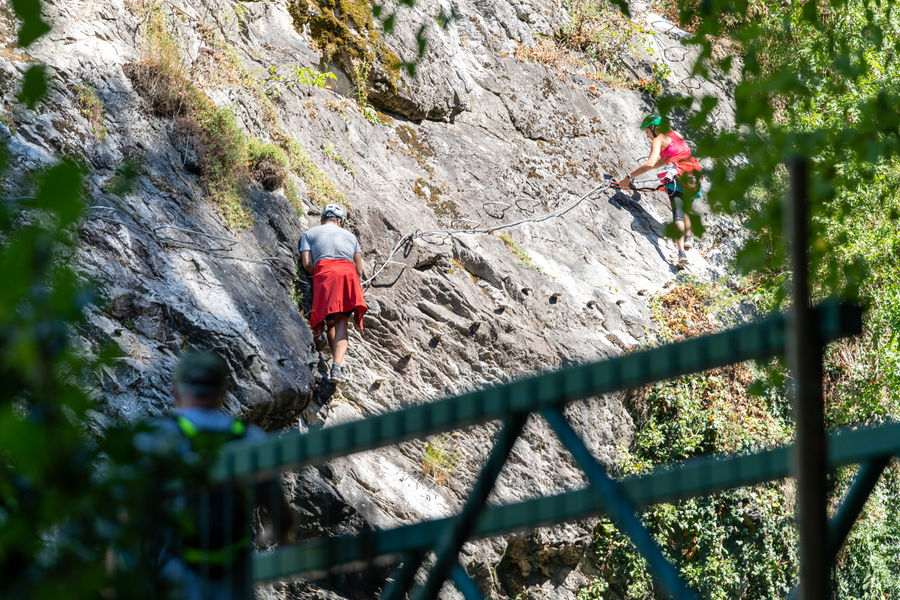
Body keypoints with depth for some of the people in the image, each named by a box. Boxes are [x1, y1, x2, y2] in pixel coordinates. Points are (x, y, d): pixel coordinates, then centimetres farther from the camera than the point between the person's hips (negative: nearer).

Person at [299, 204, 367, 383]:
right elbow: (359, 269, 24)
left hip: (324, 274, -1)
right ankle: (338, 365, -25)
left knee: (331, 322, 4)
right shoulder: (350, 236, 30)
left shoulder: (309, 234, 22)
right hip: (349, 274, 1)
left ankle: (337, 363, -9)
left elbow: (306, 264, 8)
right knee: (341, 322, -6)